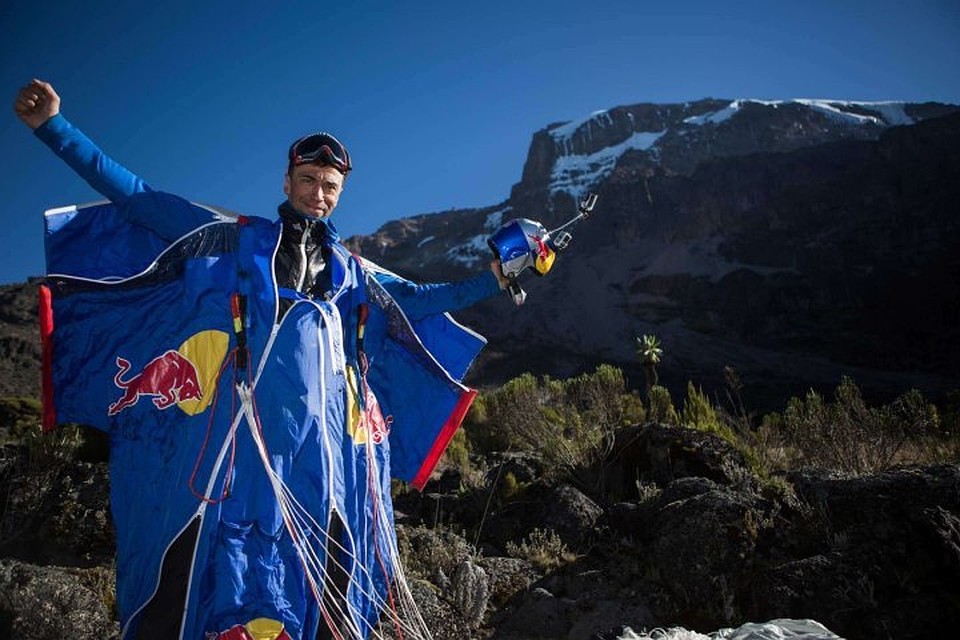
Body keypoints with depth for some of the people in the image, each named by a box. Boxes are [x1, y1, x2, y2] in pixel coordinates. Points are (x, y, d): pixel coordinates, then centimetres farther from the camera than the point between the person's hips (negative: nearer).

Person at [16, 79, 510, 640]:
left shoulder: (352, 271, 24)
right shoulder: (235, 238, 14)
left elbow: (419, 299, 34)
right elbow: (135, 195, 13)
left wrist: (493, 280, 29)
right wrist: (54, 127, 8)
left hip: (321, 439, 4)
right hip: (237, 427, -3)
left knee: (328, 588, 2)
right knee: (189, 575, -8)